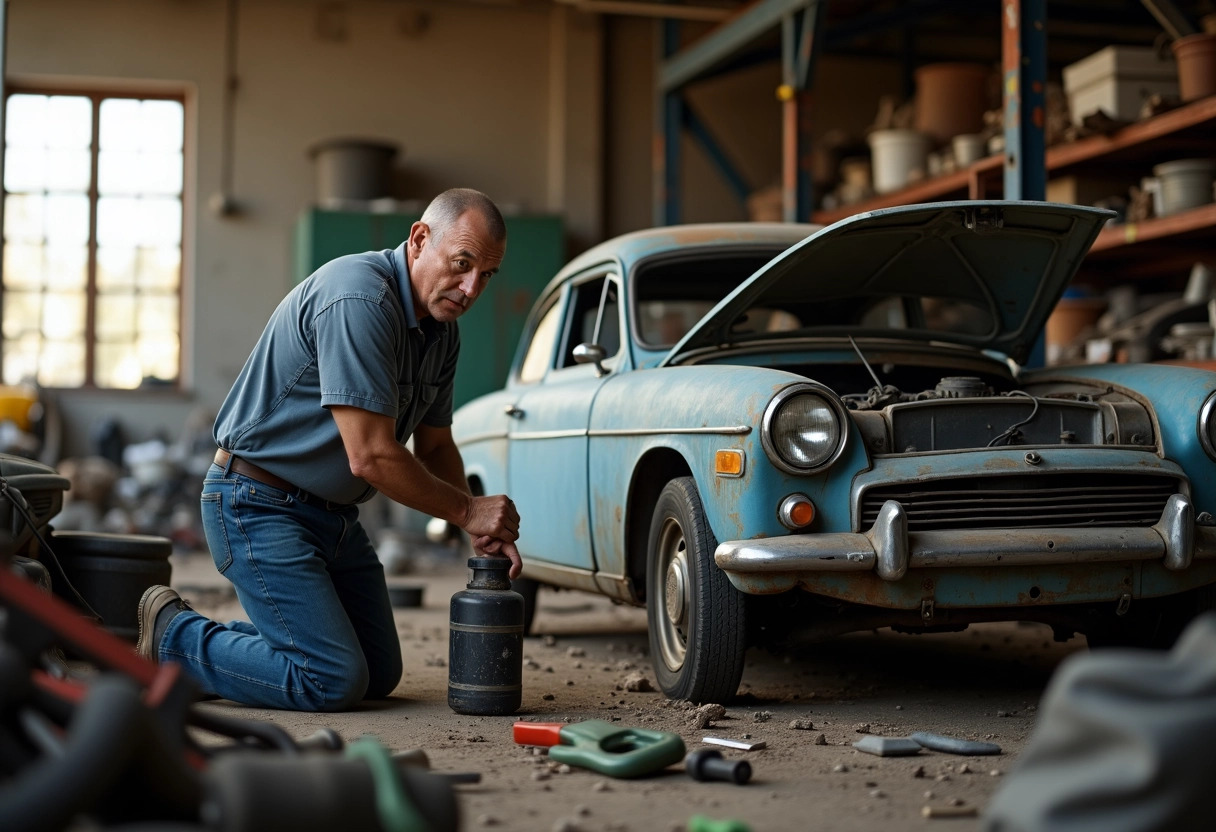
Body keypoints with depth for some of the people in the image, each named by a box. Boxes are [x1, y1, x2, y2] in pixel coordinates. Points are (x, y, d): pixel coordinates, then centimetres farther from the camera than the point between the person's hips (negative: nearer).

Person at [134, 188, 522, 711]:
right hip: (258, 506, -10)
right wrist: (468, 510, -16)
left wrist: (481, 531, -2)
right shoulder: (360, 299, -26)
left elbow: (435, 446, 14)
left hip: (334, 512, 10)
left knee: (380, 675, 13)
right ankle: (173, 638, 4)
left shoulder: (441, 328, 5)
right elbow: (371, 456, -28)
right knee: (334, 683, -15)